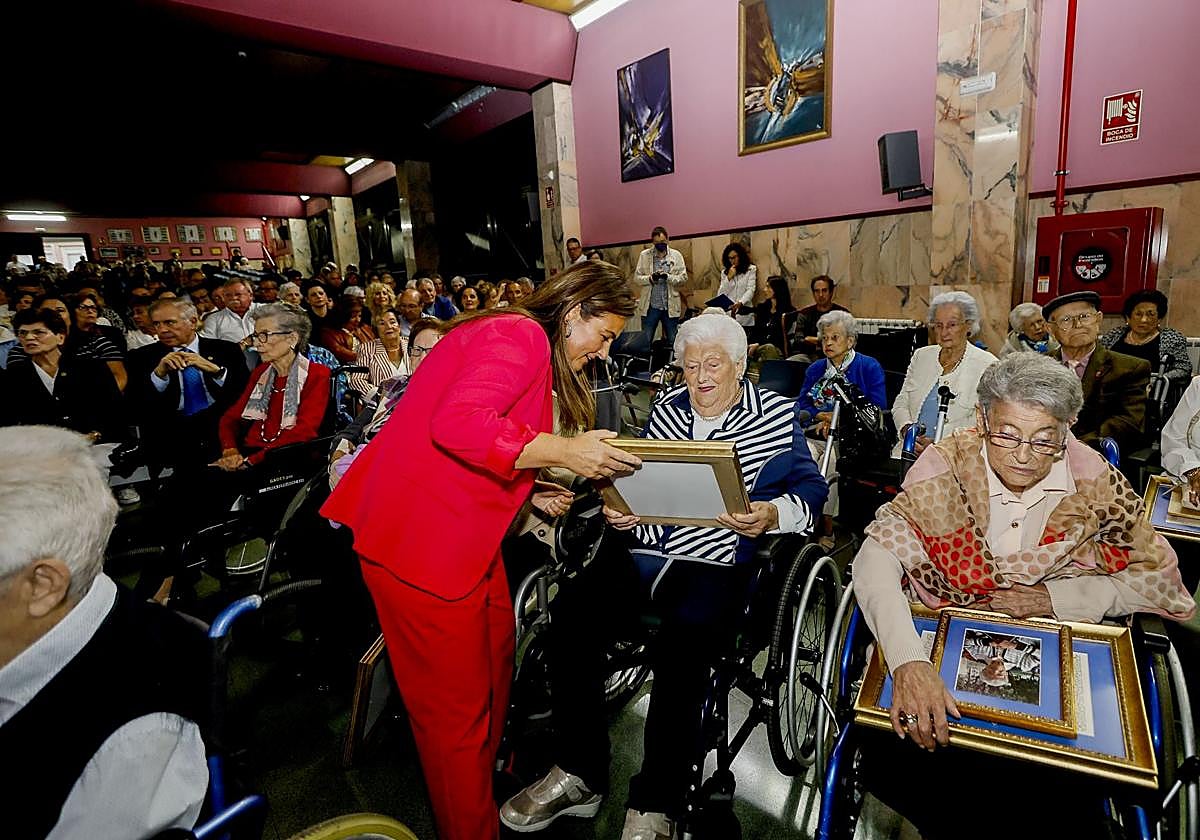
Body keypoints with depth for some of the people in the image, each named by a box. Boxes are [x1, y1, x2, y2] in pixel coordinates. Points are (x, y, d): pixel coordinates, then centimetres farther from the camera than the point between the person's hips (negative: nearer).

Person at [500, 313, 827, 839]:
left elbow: (810, 489, 4)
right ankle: (580, 775, 1)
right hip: (641, 547, 4)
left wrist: (772, 515, -16)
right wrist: (618, 506, 1)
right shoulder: (666, 407, 17)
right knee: (570, 614, -20)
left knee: (681, 644, -31)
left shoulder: (778, 416, 7)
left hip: (716, 563, -3)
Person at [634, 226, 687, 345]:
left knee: (673, 342, 7)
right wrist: (650, 278, -17)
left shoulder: (676, 255, 4)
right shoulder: (644, 255, 4)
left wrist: (668, 277, -18)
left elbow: (683, 277, 0)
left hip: (670, 306, 0)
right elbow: (637, 277, 2)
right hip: (650, 306, 0)